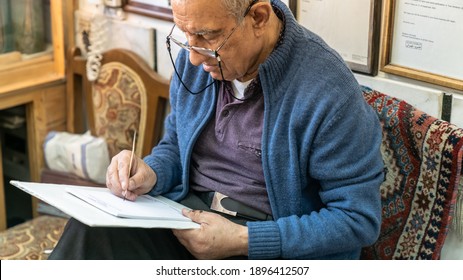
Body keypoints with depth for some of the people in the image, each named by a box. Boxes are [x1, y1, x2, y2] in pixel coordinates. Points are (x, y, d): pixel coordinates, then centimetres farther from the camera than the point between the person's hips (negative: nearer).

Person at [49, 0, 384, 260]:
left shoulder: (330, 92, -18)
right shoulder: (196, 58, 2)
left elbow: (359, 219, -14)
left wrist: (244, 241, -20)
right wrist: (151, 174, -6)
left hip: (269, 245, -5)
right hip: (185, 215, 5)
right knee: (90, 232, -26)